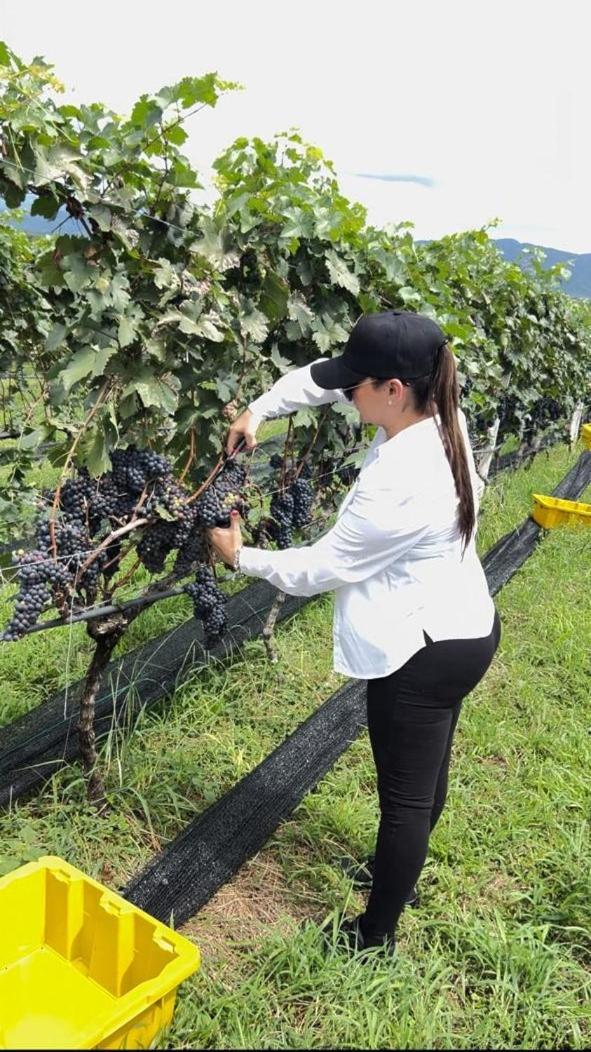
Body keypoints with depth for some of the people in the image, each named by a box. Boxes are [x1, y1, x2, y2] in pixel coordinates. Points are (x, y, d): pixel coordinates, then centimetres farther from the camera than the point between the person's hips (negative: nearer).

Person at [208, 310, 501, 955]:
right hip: (464, 627, 10)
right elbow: (321, 377, 6)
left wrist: (240, 556, -4)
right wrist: (260, 410, -5)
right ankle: (400, 871, 50)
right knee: (426, 774, 26)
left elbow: (317, 569, -19)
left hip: (426, 649, -9)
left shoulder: (395, 486, -32)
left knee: (405, 794, 8)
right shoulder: (439, 417, -6)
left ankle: (376, 934, 28)